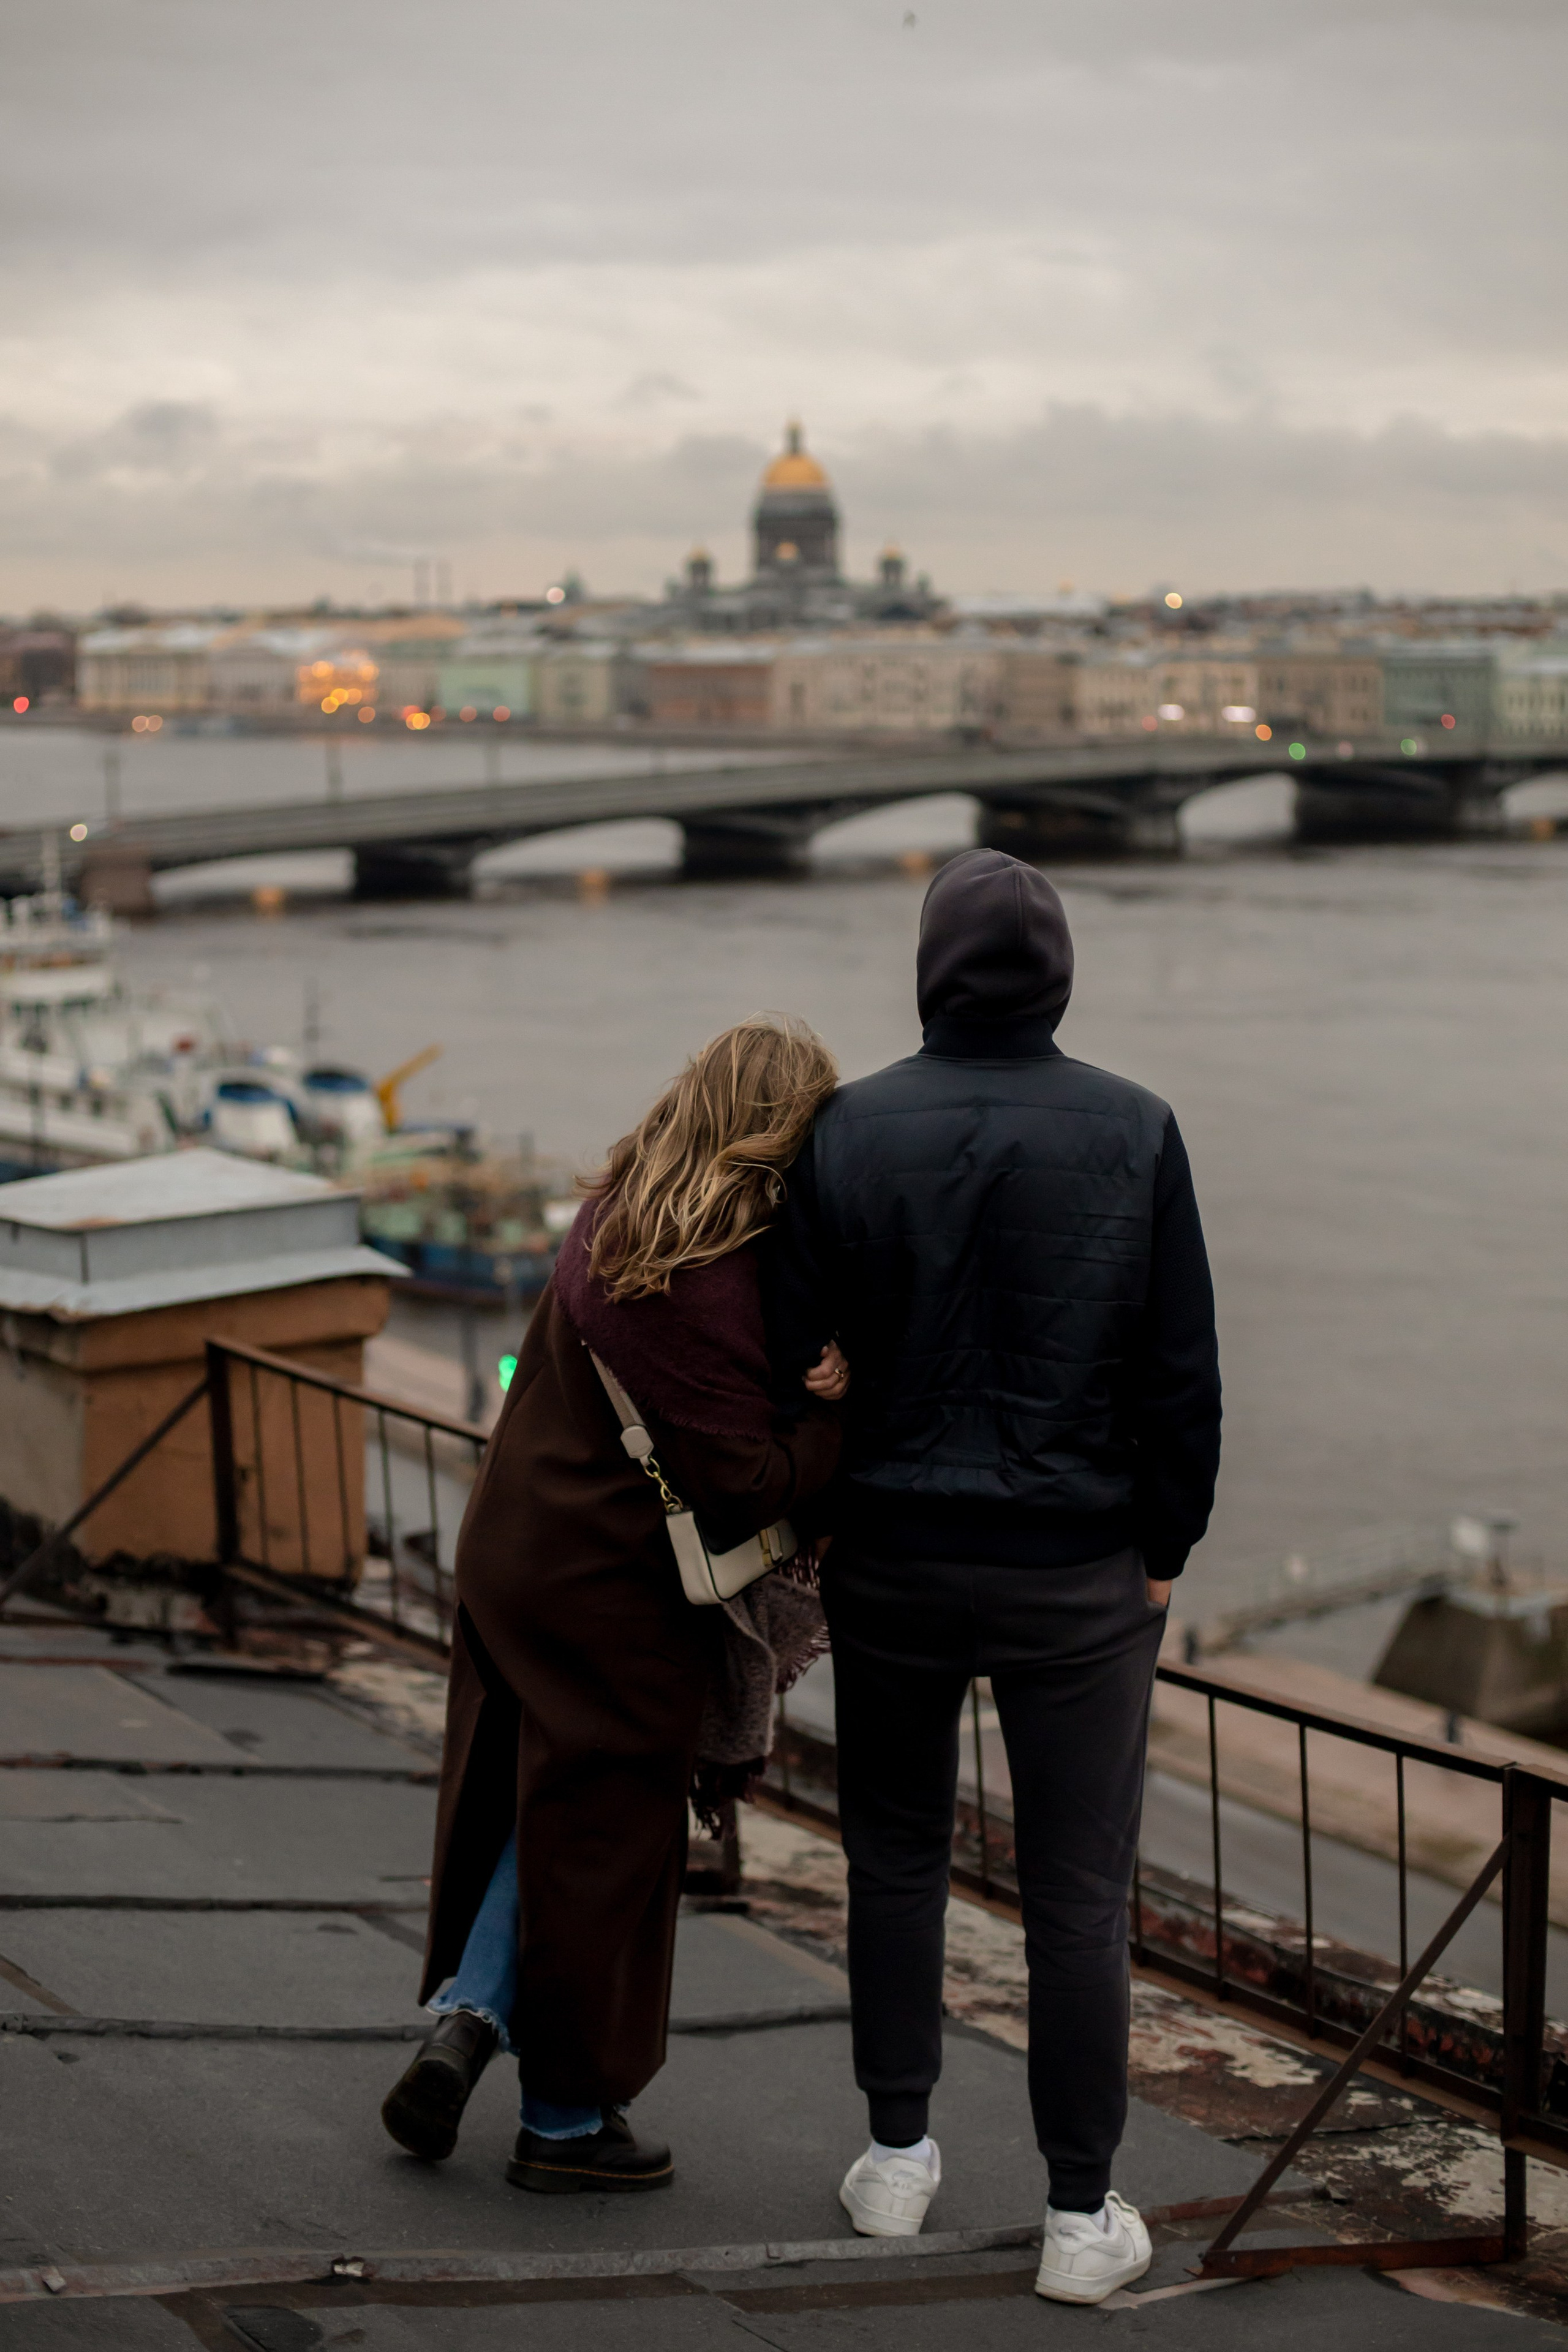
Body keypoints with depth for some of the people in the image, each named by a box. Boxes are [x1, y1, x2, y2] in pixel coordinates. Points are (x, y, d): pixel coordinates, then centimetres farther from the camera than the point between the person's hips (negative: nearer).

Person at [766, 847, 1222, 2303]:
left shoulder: (850, 1130, -4)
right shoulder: (1133, 1130, -6)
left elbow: (784, 1348, -3)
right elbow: (1184, 1368, -6)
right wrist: (1164, 1548, 5)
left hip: (894, 1561, 2)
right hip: (1079, 1576, -1)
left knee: (896, 1857, 18)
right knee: (1078, 1893, 5)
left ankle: (897, 2155, 28)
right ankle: (1082, 2219, 10)